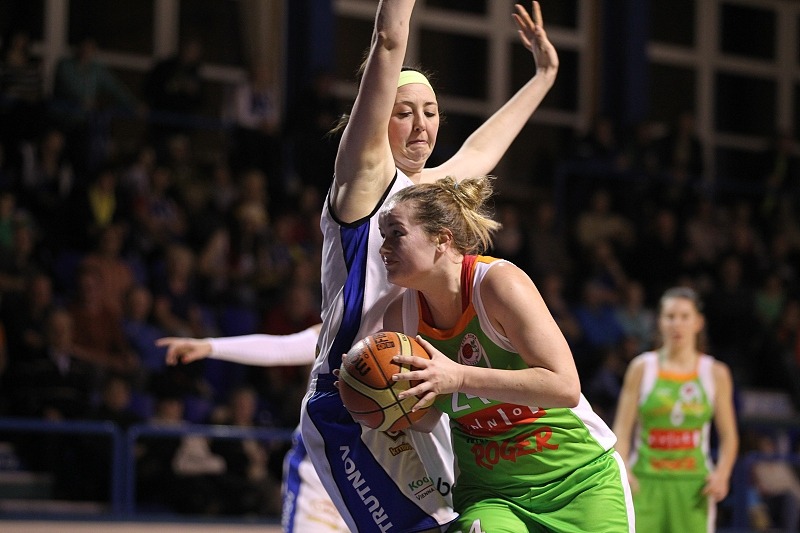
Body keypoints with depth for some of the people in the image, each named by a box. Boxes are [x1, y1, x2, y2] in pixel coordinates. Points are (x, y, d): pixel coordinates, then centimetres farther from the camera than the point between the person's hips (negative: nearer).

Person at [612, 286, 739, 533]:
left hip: (693, 486, 1)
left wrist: (722, 473, -8)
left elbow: (729, 436, 10)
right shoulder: (642, 368, 5)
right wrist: (621, 470, -15)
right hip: (645, 482, -1)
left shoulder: (716, 373, 7)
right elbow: (622, 430, 2)